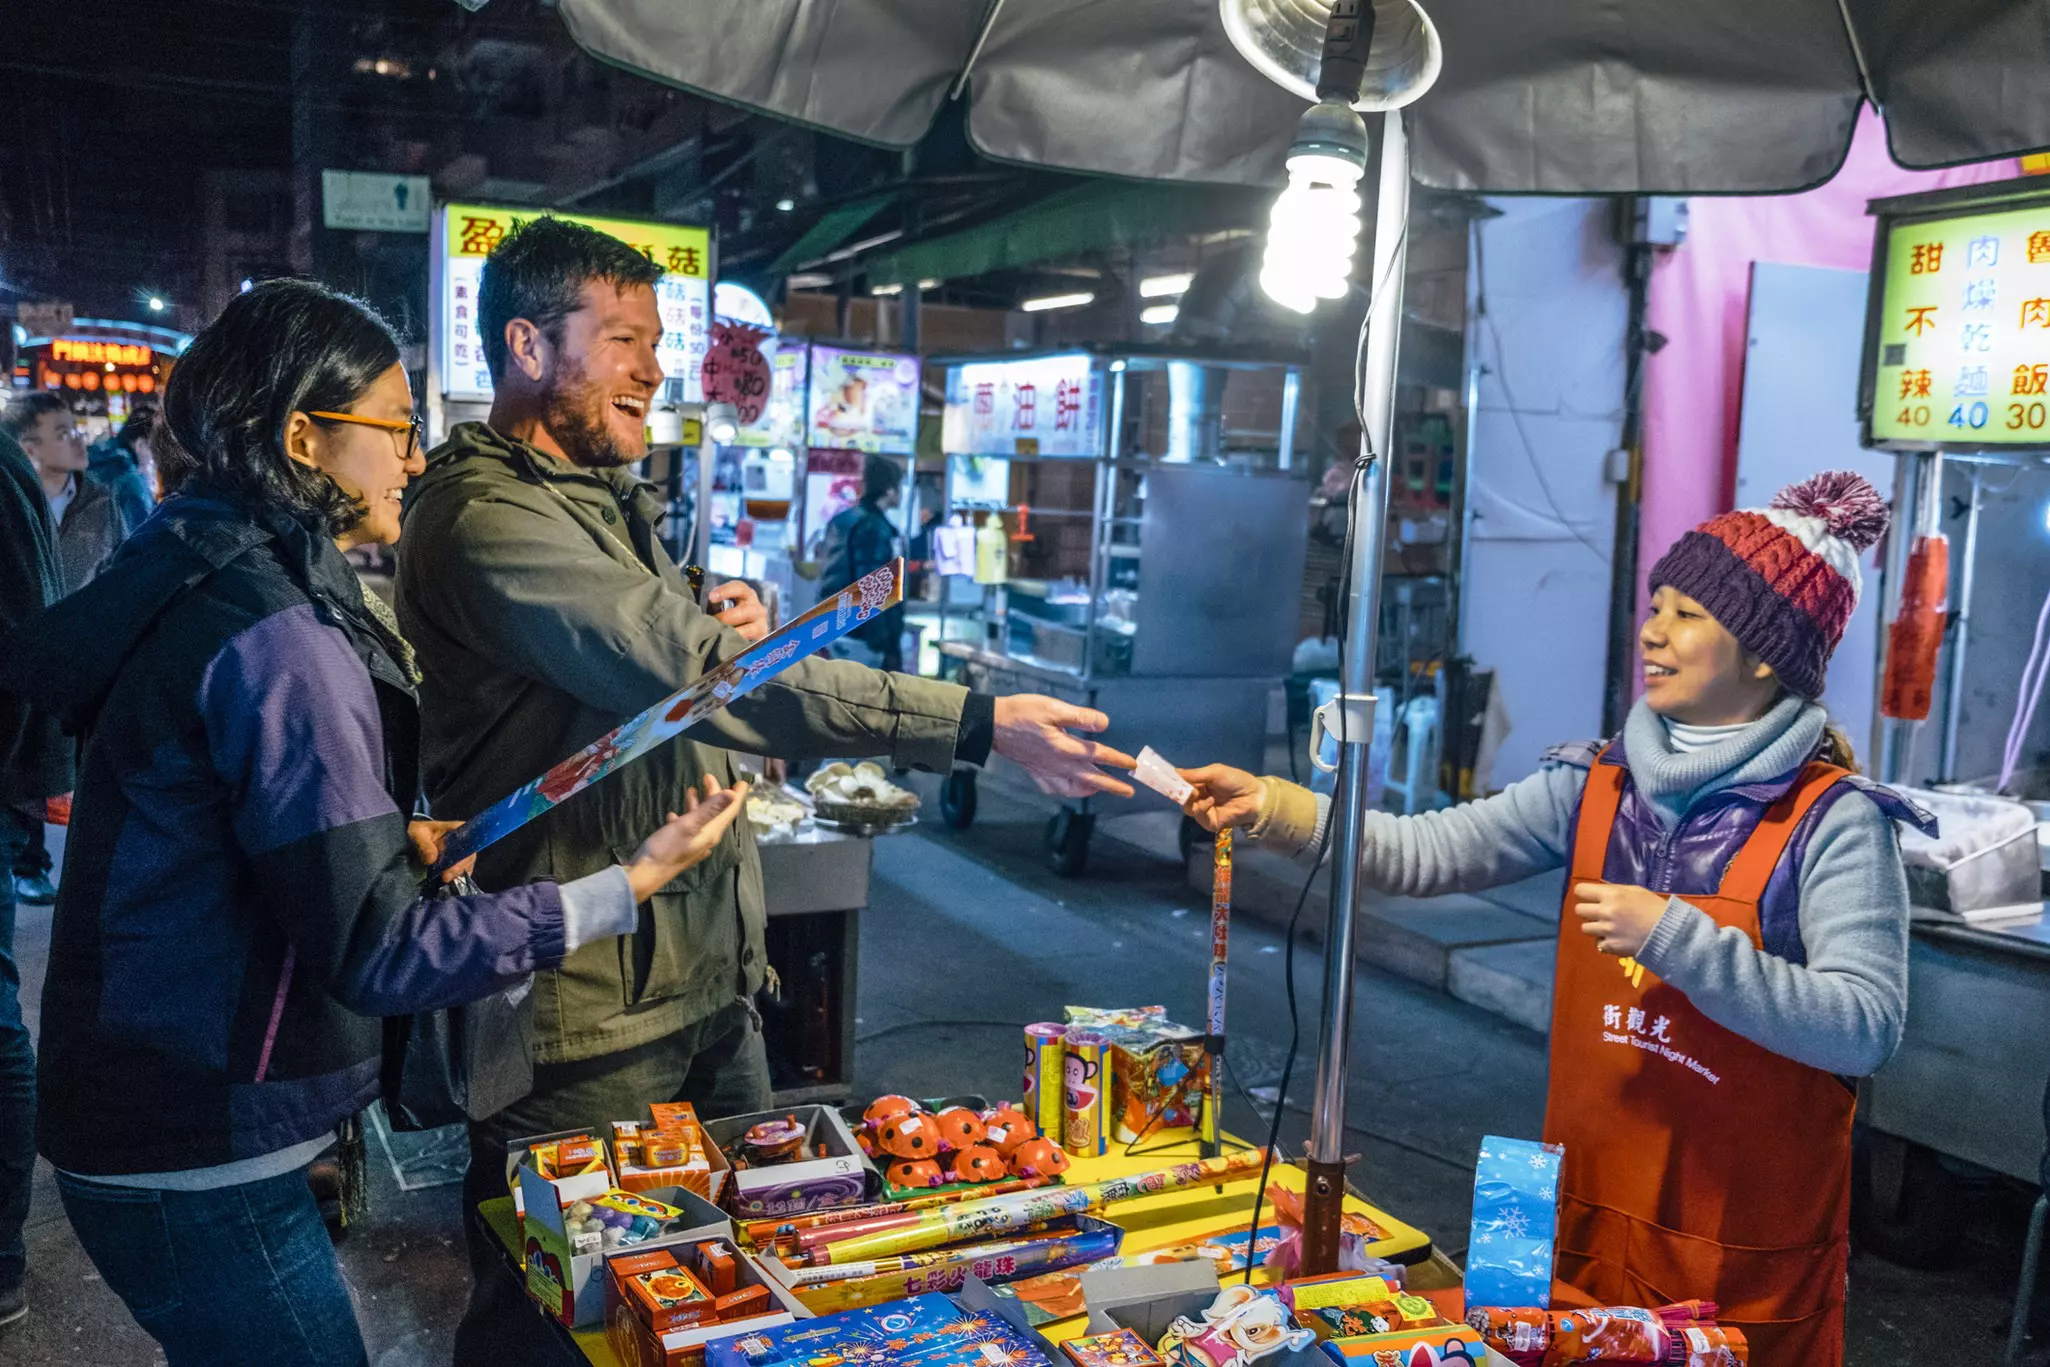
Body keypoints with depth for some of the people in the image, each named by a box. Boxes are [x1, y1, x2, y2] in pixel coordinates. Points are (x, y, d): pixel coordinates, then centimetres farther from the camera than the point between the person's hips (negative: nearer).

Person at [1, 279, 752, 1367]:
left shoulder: (206, 586, 7)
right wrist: (627, 888, -23)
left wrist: (395, 841, 9)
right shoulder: (281, 642, -25)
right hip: (199, 1165, -10)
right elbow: (375, 952, -24)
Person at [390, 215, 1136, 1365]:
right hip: (592, 1012, -9)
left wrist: (726, 637, 0)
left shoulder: (613, 502, 15)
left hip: (712, 977, 9)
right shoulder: (489, 519, -19)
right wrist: (980, 723, -33)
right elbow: (699, 670, -31)